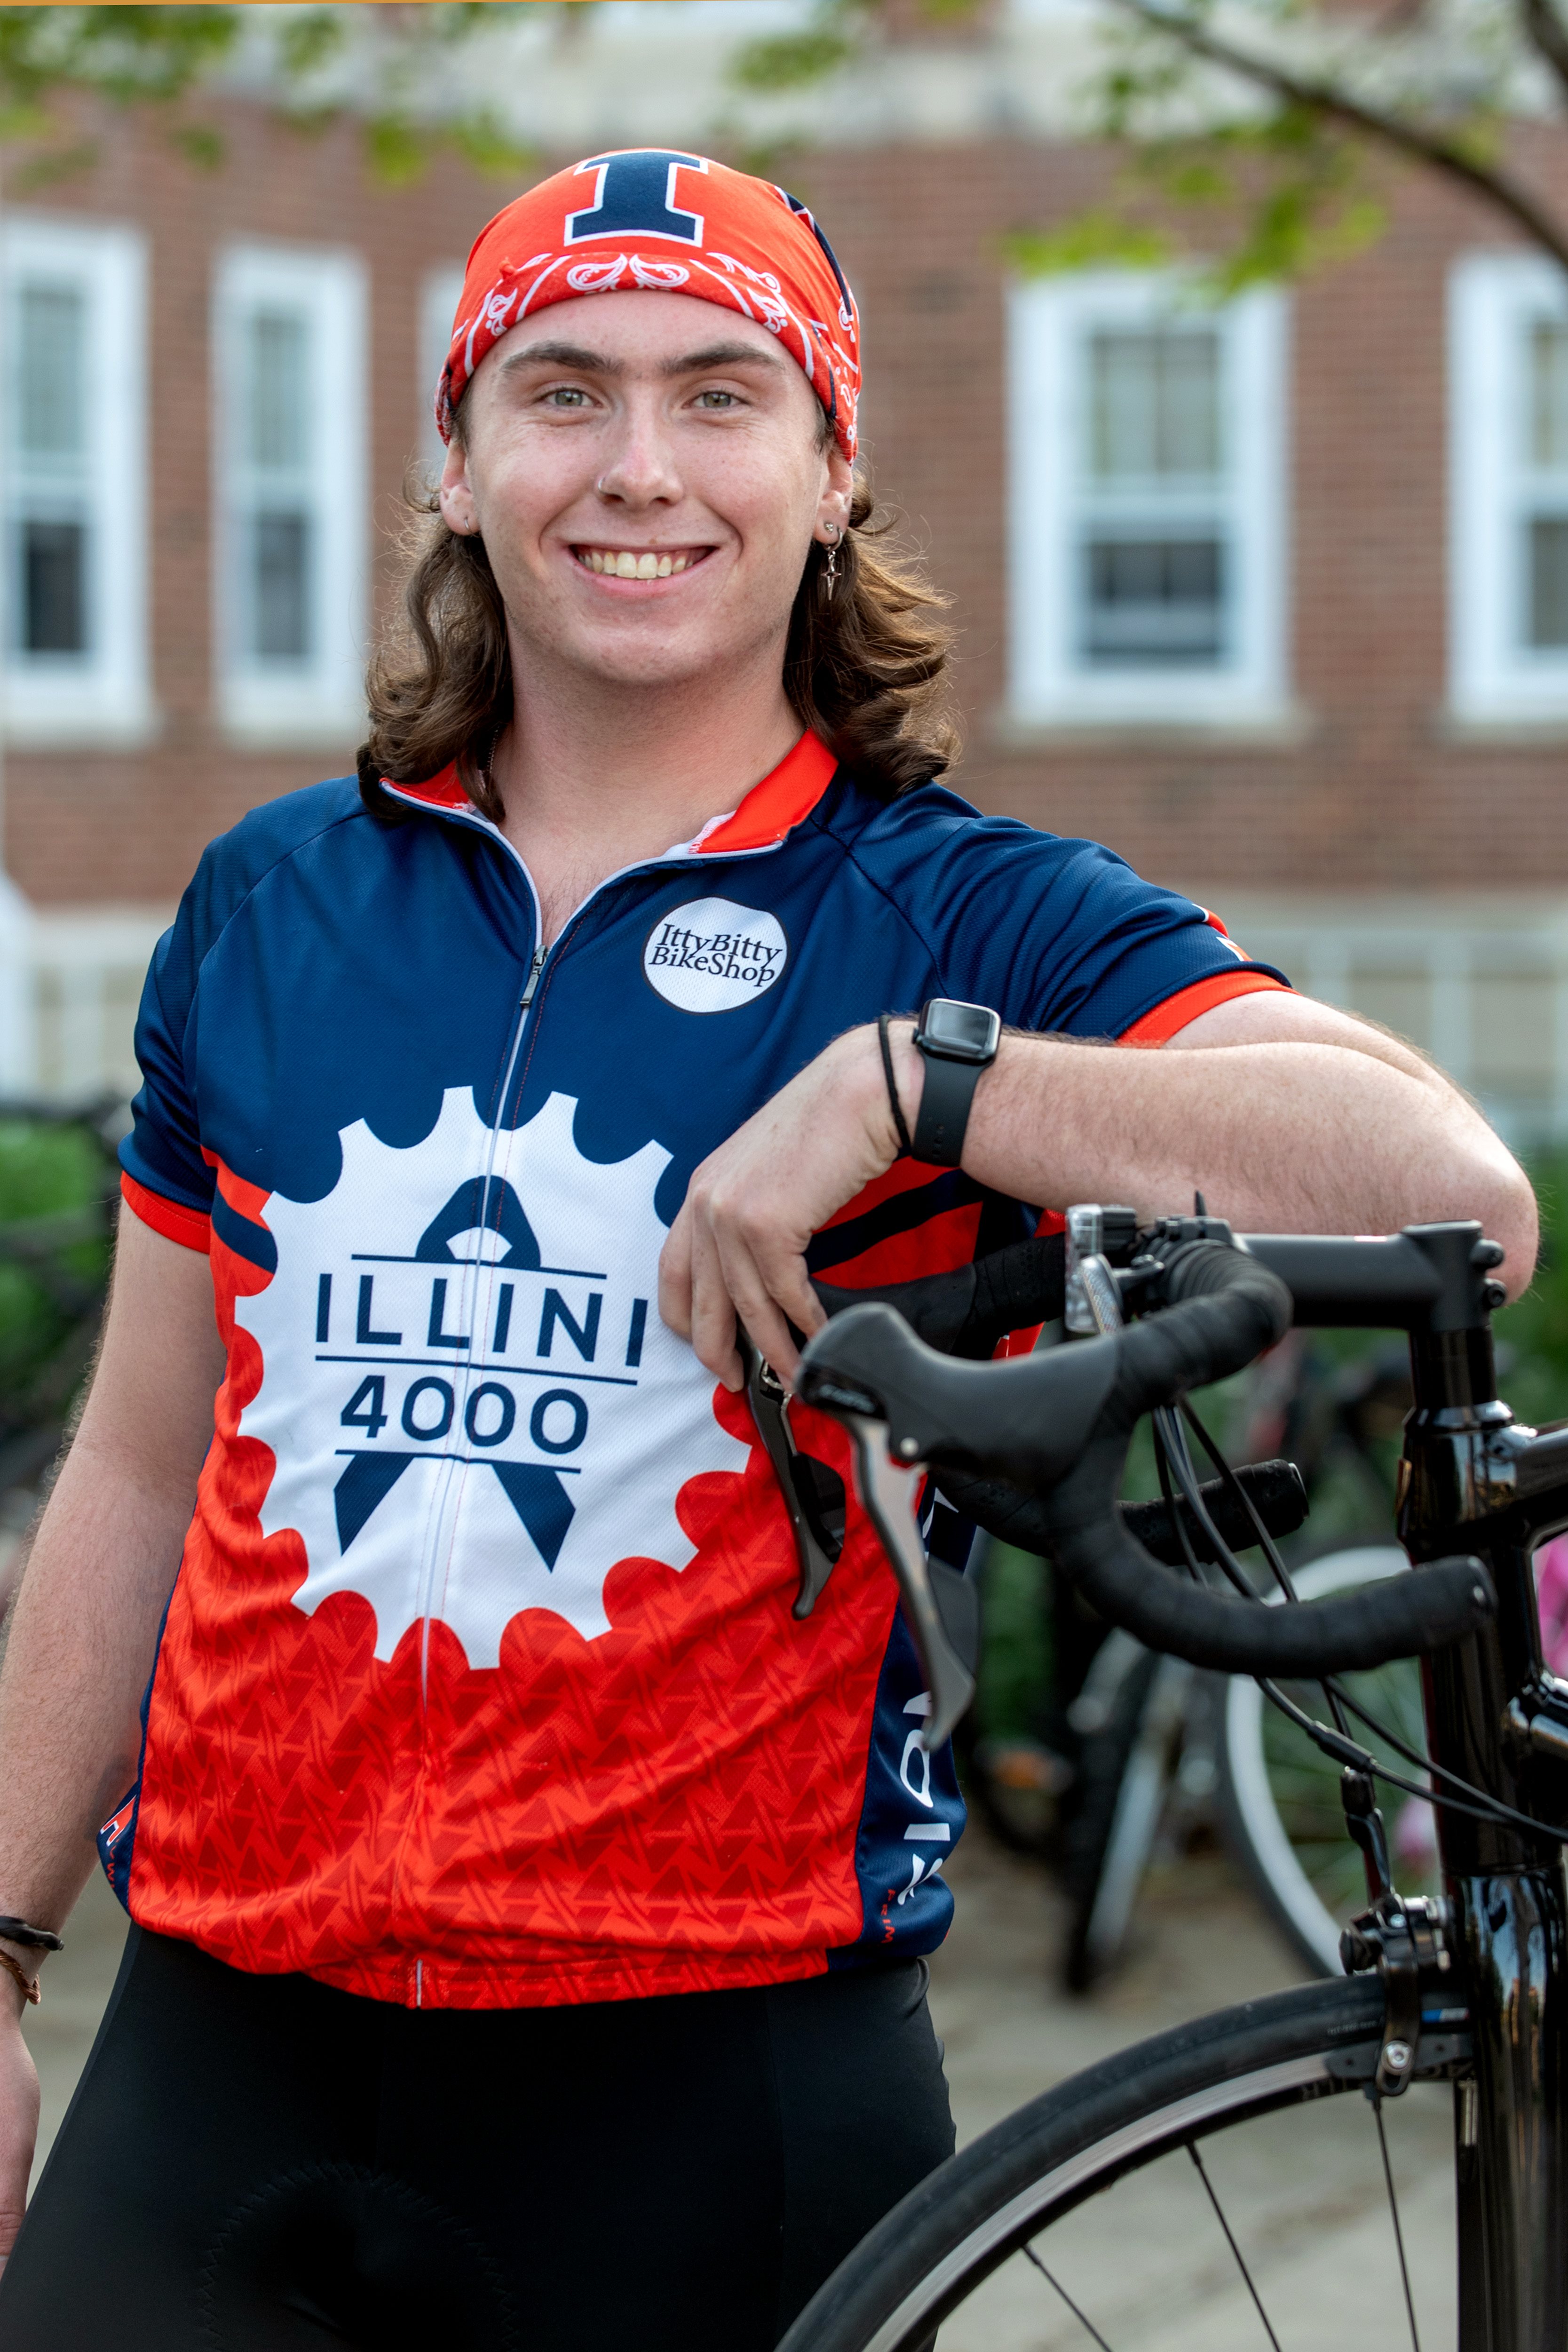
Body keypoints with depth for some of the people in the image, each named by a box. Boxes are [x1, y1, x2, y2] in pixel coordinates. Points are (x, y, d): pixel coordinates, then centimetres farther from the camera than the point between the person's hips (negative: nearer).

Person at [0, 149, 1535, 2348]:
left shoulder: (966, 924, -2)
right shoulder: (267, 900, 10)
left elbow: (1459, 1194, -19)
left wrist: (906, 1081, -24)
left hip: (714, 2077, -3)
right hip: (227, 2034, 3)